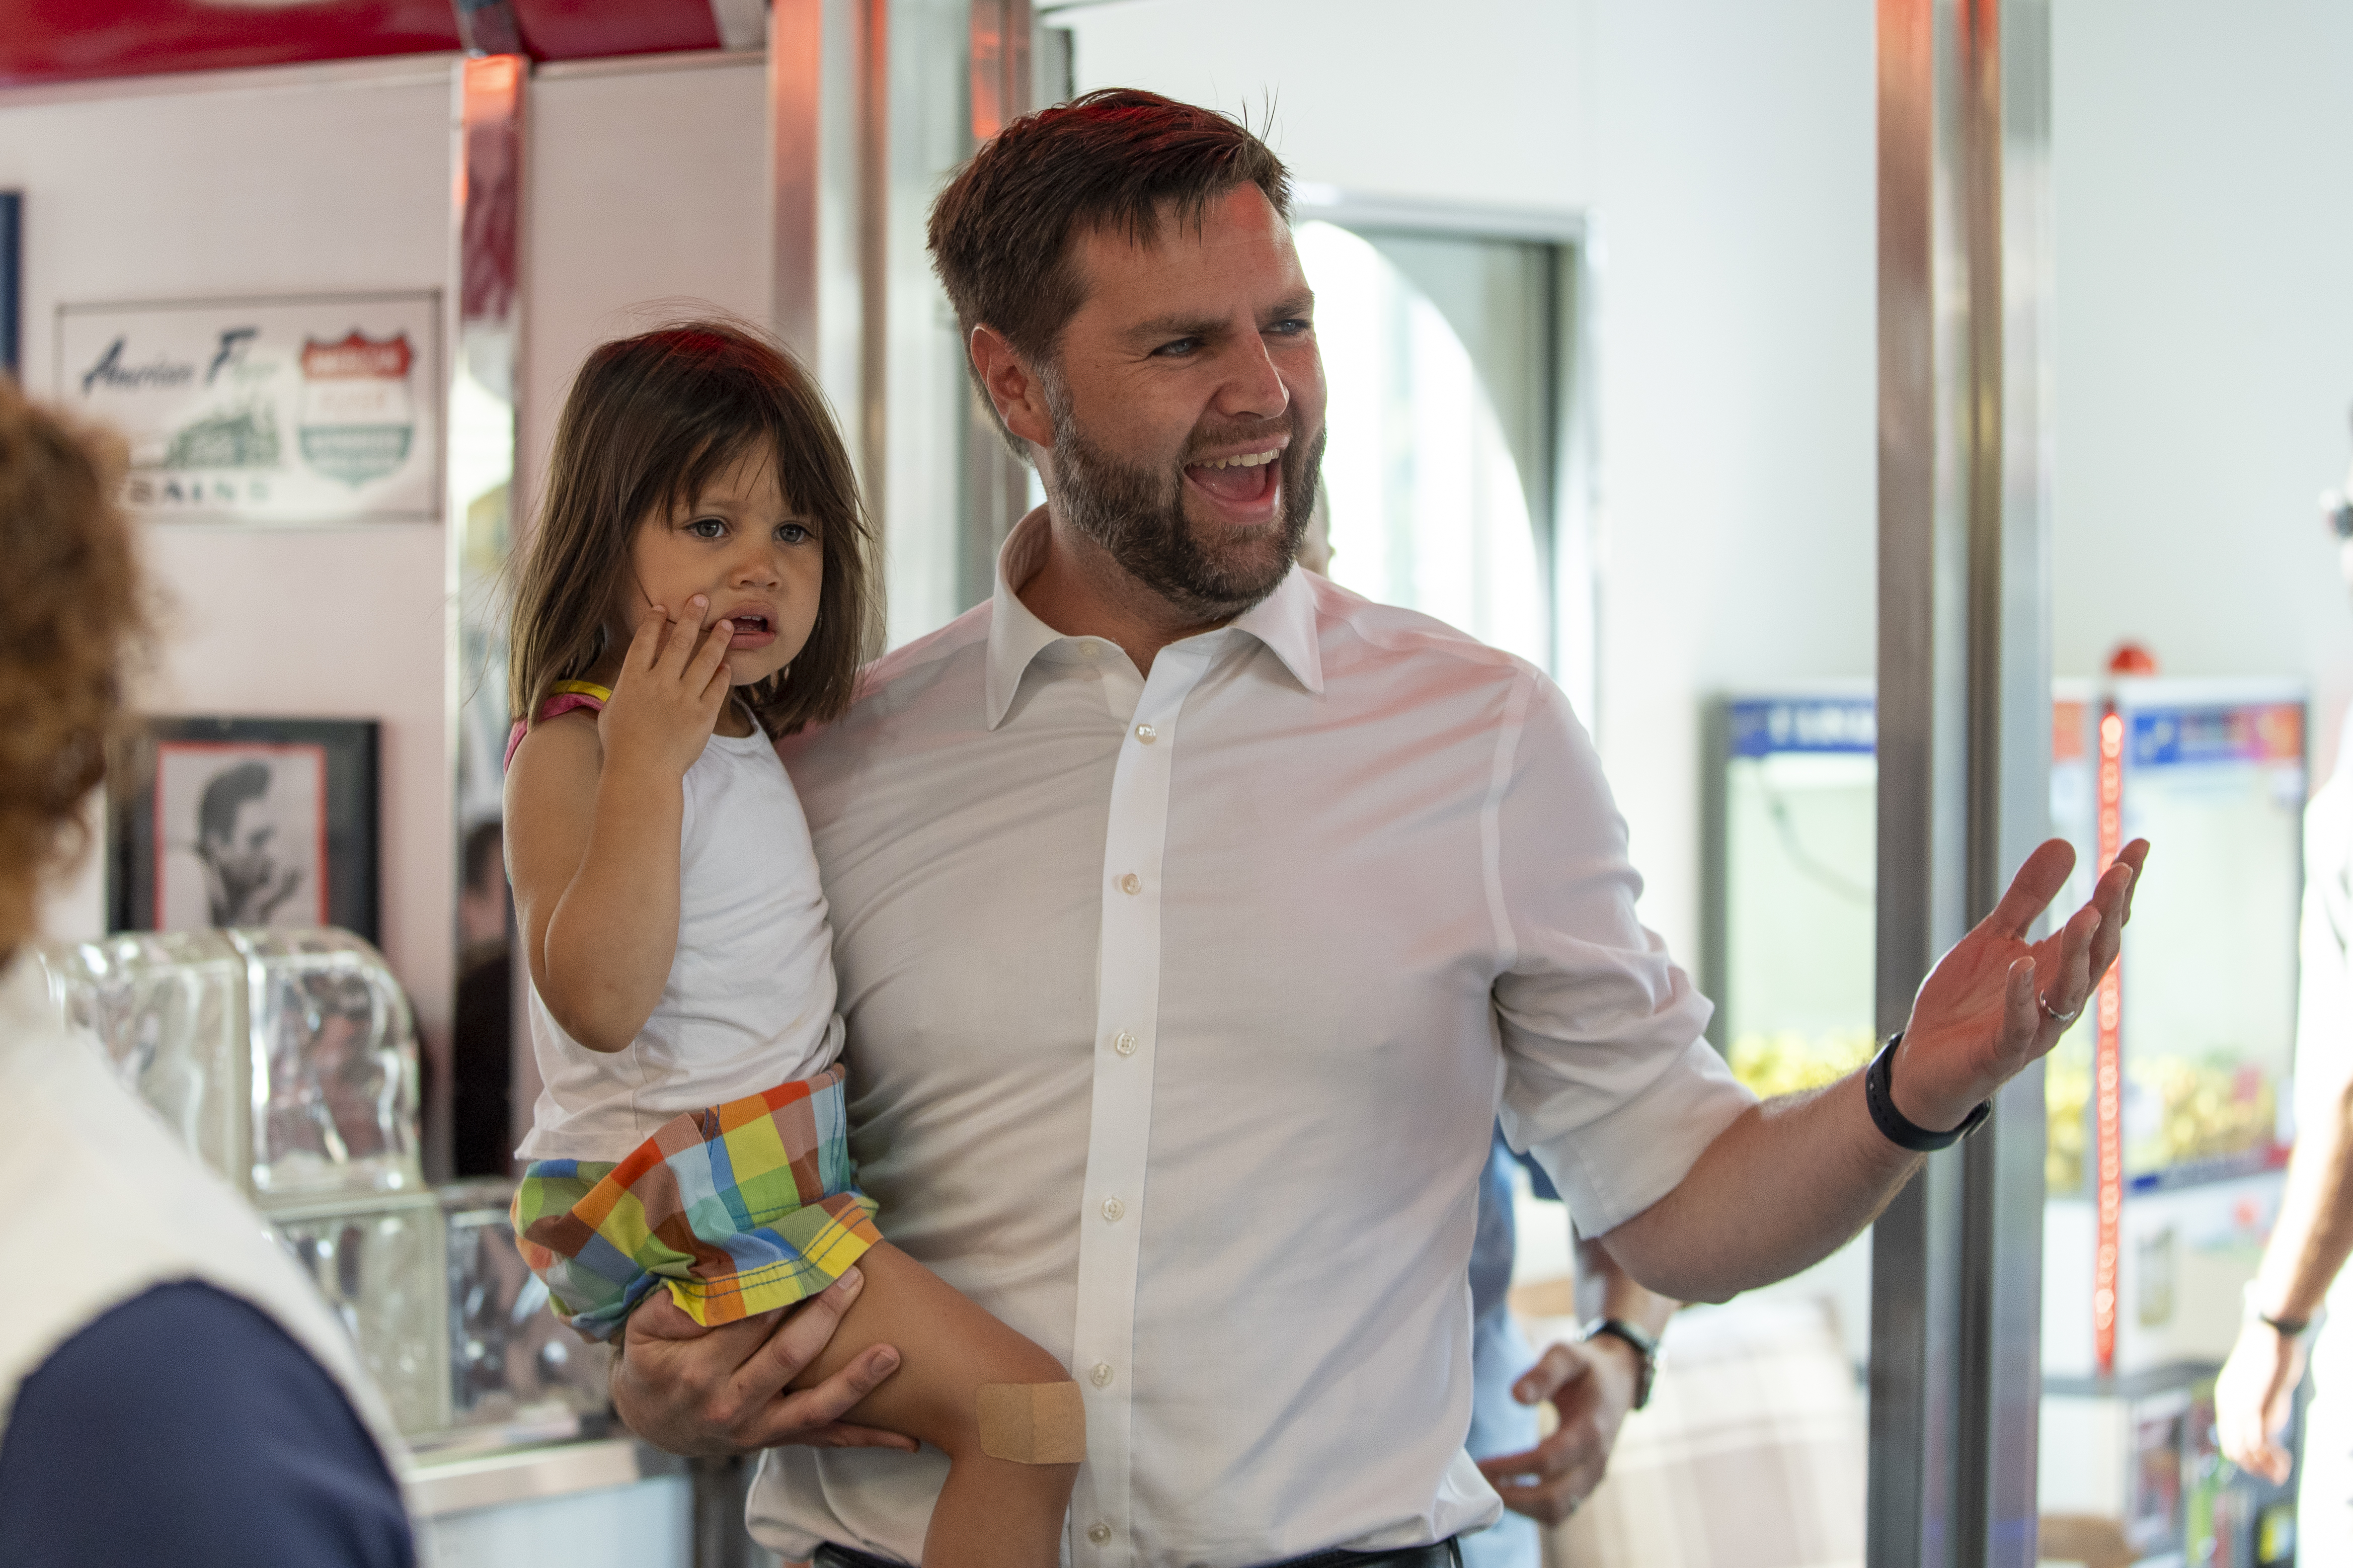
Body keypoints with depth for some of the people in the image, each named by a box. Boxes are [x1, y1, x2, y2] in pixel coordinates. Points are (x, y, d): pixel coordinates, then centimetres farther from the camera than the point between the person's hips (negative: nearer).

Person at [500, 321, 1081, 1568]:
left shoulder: (749, 743, 16)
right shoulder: (570, 749, -12)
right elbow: (598, 998, -25)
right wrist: (646, 758, -27)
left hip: (778, 1178, 10)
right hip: (671, 1210, -10)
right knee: (1026, 1415, -17)